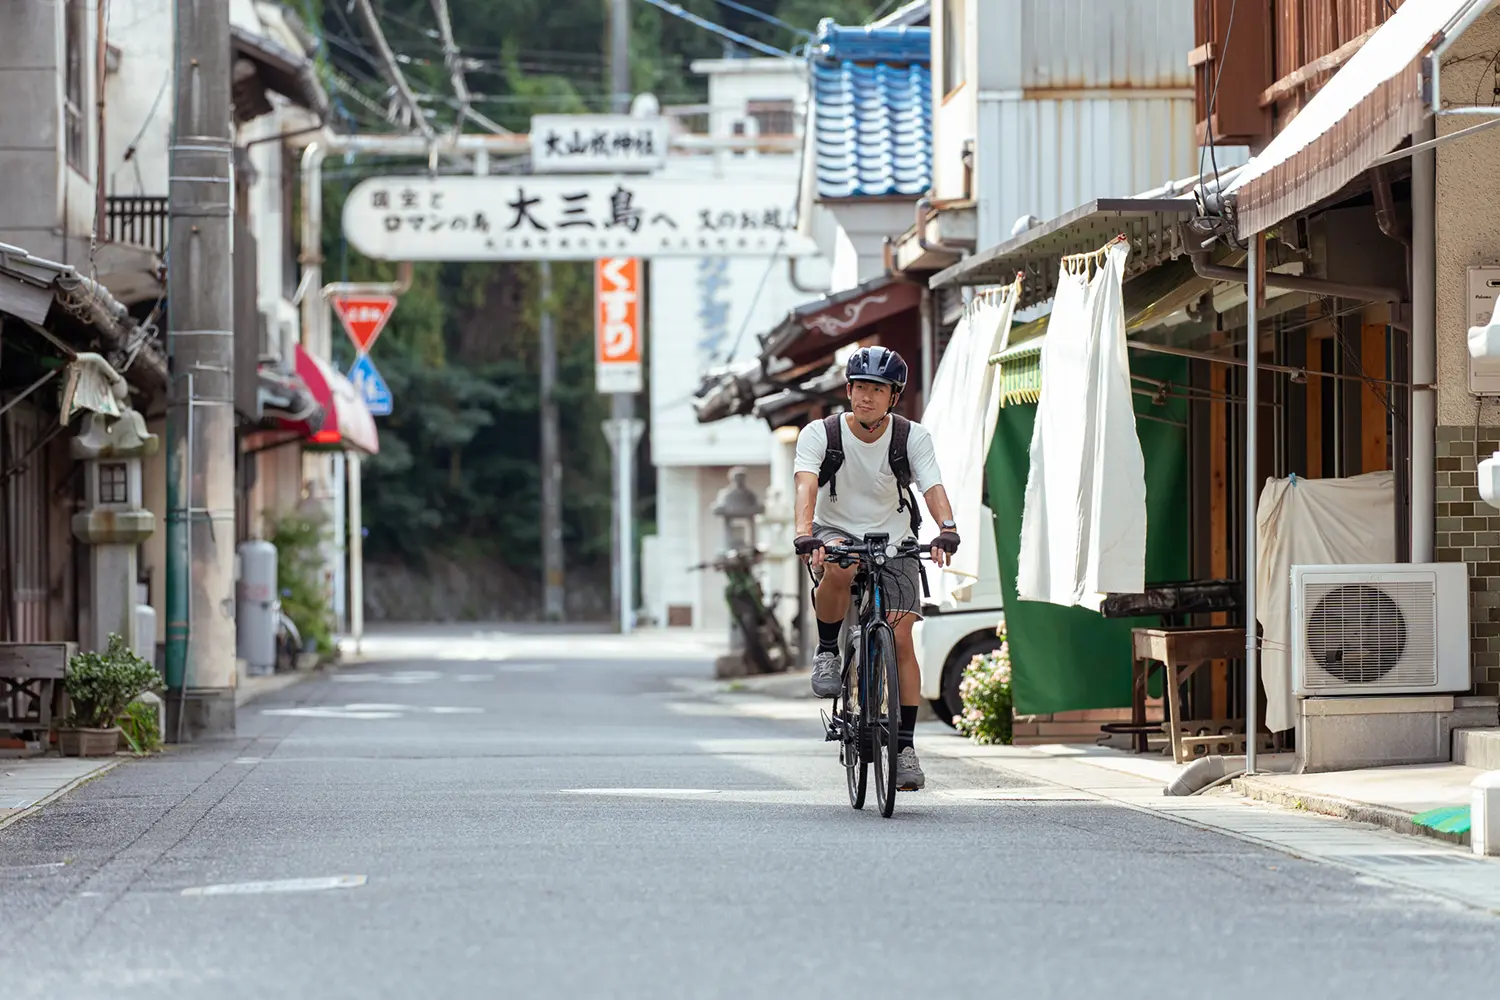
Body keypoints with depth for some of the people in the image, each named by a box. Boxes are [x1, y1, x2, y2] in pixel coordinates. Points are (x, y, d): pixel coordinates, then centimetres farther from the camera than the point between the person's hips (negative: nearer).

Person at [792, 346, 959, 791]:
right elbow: (806, 485, -29)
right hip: (835, 532, -1)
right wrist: (804, 534, -48)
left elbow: (932, 486, -24)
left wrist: (947, 529, -44)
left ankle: (905, 745, -6)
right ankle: (827, 652, -14)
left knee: (900, 638, -13)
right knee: (840, 566, -39)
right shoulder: (820, 434, -14)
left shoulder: (913, 437, -10)